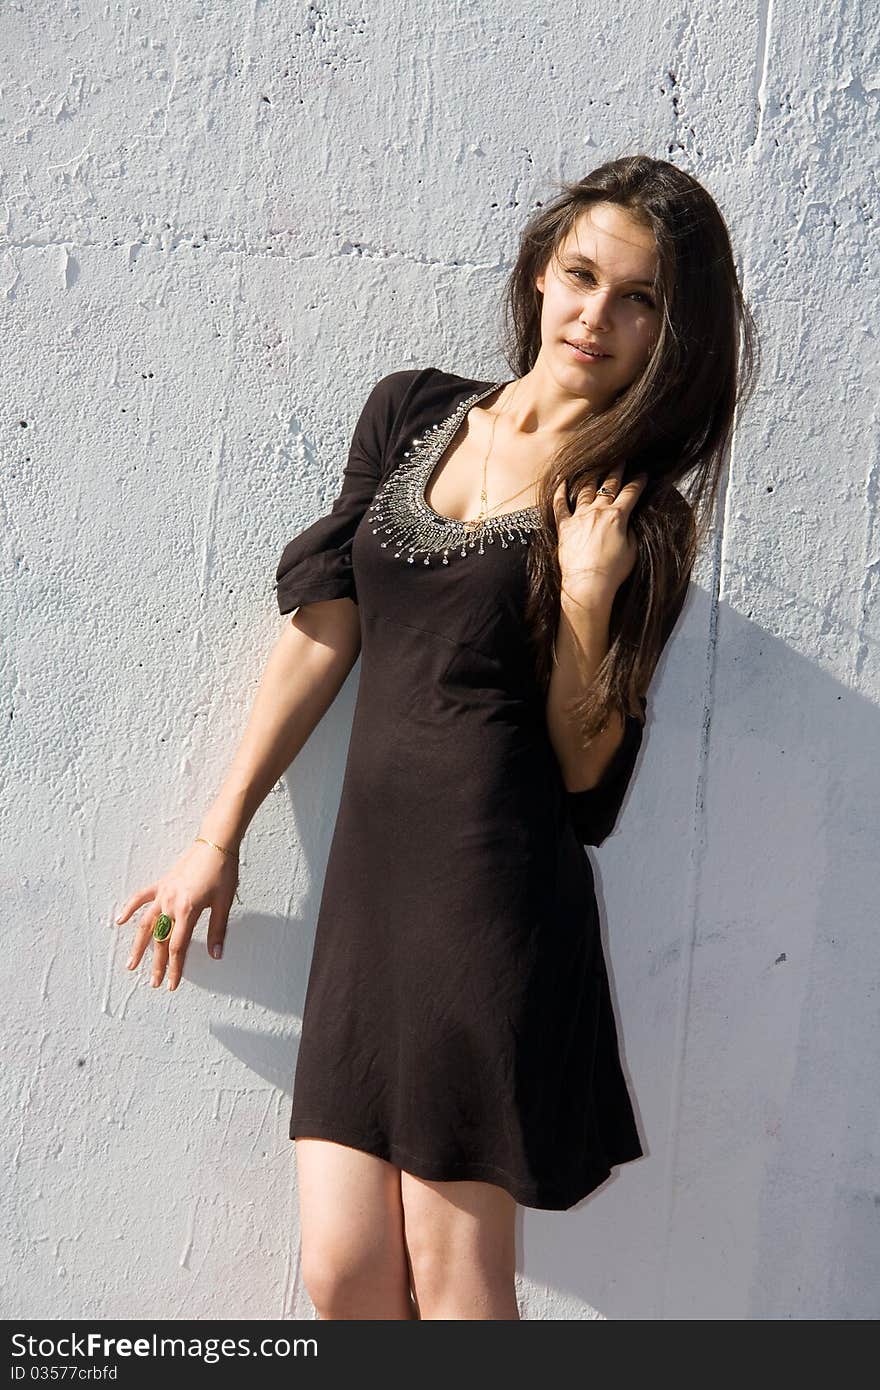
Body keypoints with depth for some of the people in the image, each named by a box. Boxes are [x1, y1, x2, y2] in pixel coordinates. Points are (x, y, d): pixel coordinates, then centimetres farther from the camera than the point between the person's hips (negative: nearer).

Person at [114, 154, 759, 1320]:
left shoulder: (639, 514, 1)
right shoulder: (411, 412, 12)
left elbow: (582, 766, -1)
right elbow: (322, 630, 12)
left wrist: (587, 598, -16)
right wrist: (220, 836, 13)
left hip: (495, 883, -4)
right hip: (368, 871, 4)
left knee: (453, 1276, 2)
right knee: (342, 1272, 5)